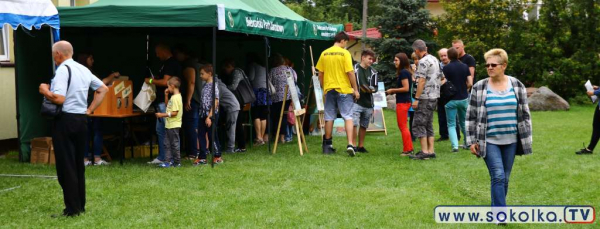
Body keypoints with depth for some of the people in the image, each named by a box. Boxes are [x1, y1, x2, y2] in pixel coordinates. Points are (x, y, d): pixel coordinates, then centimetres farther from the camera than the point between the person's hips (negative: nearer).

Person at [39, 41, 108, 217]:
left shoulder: (63, 69, -13)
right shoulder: (84, 69, 12)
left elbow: (59, 99, -23)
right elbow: (103, 89, 19)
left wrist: (45, 91, -4)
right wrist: (89, 110, 15)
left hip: (65, 120, -8)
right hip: (81, 120, 8)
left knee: (66, 166, -2)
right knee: (78, 164, 14)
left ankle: (72, 209, -1)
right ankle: (80, 205, 19)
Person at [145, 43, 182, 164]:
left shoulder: (171, 64, -14)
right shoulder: (168, 63, 18)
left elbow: (165, 82, -20)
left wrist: (151, 81, -7)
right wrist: (155, 79, 13)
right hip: (162, 102, 11)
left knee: (168, 131, -7)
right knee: (160, 130, 14)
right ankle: (162, 157, 20)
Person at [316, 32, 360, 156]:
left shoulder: (324, 54, 5)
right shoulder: (345, 53, -8)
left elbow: (320, 74, 8)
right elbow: (350, 73, -12)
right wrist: (355, 89, -5)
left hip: (329, 89, 4)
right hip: (344, 89, -4)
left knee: (329, 118, 11)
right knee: (348, 117, 0)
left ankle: (328, 145, 17)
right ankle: (350, 144, -12)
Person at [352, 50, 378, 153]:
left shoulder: (373, 72, 12)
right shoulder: (354, 68, -3)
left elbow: (375, 87, 14)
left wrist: (372, 90, -7)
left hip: (368, 103, 5)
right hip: (356, 101, -5)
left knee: (364, 126, 11)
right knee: (354, 124, -13)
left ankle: (361, 146, 22)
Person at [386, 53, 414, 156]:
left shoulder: (403, 72, -15)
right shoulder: (406, 72, 14)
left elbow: (406, 88, -20)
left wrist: (393, 90, -11)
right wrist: (393, 91, 11)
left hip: (403, 102, -10)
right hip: (405, 101, 10)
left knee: (403, 126, -4)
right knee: (402, 126, 16)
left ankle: (407, 150, -1)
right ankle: (409, 148, 19)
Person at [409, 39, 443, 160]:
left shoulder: (423, 62, -15)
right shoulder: (435, 59, 13)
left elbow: (422, 81, -20)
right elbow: (441, 77, 19)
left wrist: (416, 99, -19)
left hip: (425, 97, -9)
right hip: (434, 96, 9)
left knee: (419, 125, -4)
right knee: (428, 124, 14)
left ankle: (424, 152, -6)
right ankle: (431, 151, 14)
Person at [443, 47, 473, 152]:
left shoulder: (446, 68, -10)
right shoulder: (465, 67, 1)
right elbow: (470, 83, -2)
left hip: (451, 99, -4)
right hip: (464, 98, 4)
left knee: (451, 124, 1)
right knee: (464, 122, 22)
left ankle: (455, 146, -12)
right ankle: (467, 143, 30)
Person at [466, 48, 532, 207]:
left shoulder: (517, 85, 2)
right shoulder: (479, 88, -3)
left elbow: (524, 114, 8)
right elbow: (471, 116, 1)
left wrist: (527, 139, 5)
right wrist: (471, 141, -2)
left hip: (510, 141, 3)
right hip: (489, 141, -3)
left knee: (504, 179, 10)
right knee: (498, 177, -13)